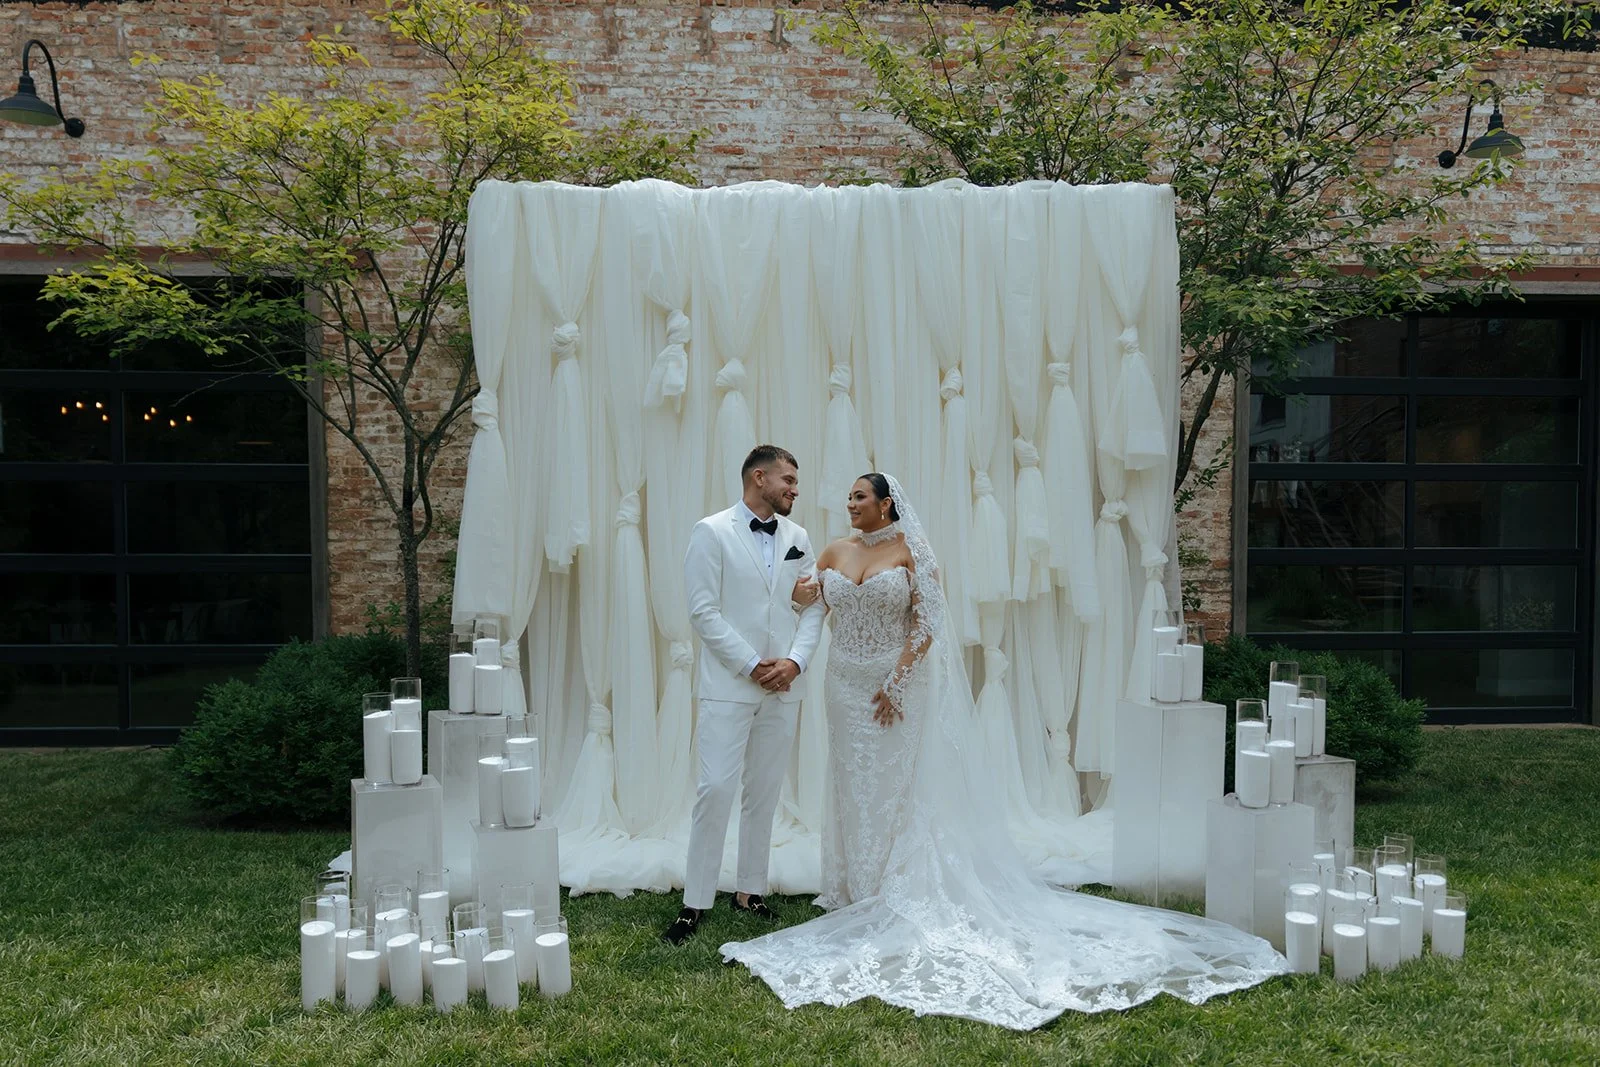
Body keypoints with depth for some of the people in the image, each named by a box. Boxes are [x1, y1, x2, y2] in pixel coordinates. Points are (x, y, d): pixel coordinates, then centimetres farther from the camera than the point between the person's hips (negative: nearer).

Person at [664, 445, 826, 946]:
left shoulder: (798, 538, 10)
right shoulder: (712, 533, -5)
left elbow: (813, 606, 10)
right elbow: (703, 611, -10)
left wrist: (795, 661, -6)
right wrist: (752, 666, -12)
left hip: (782, 687, 5)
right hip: (728, 685, -5)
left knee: (764, 792, 10)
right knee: (716, 789, -7)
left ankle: (749, 890, 21)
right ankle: (695, 904, 1)